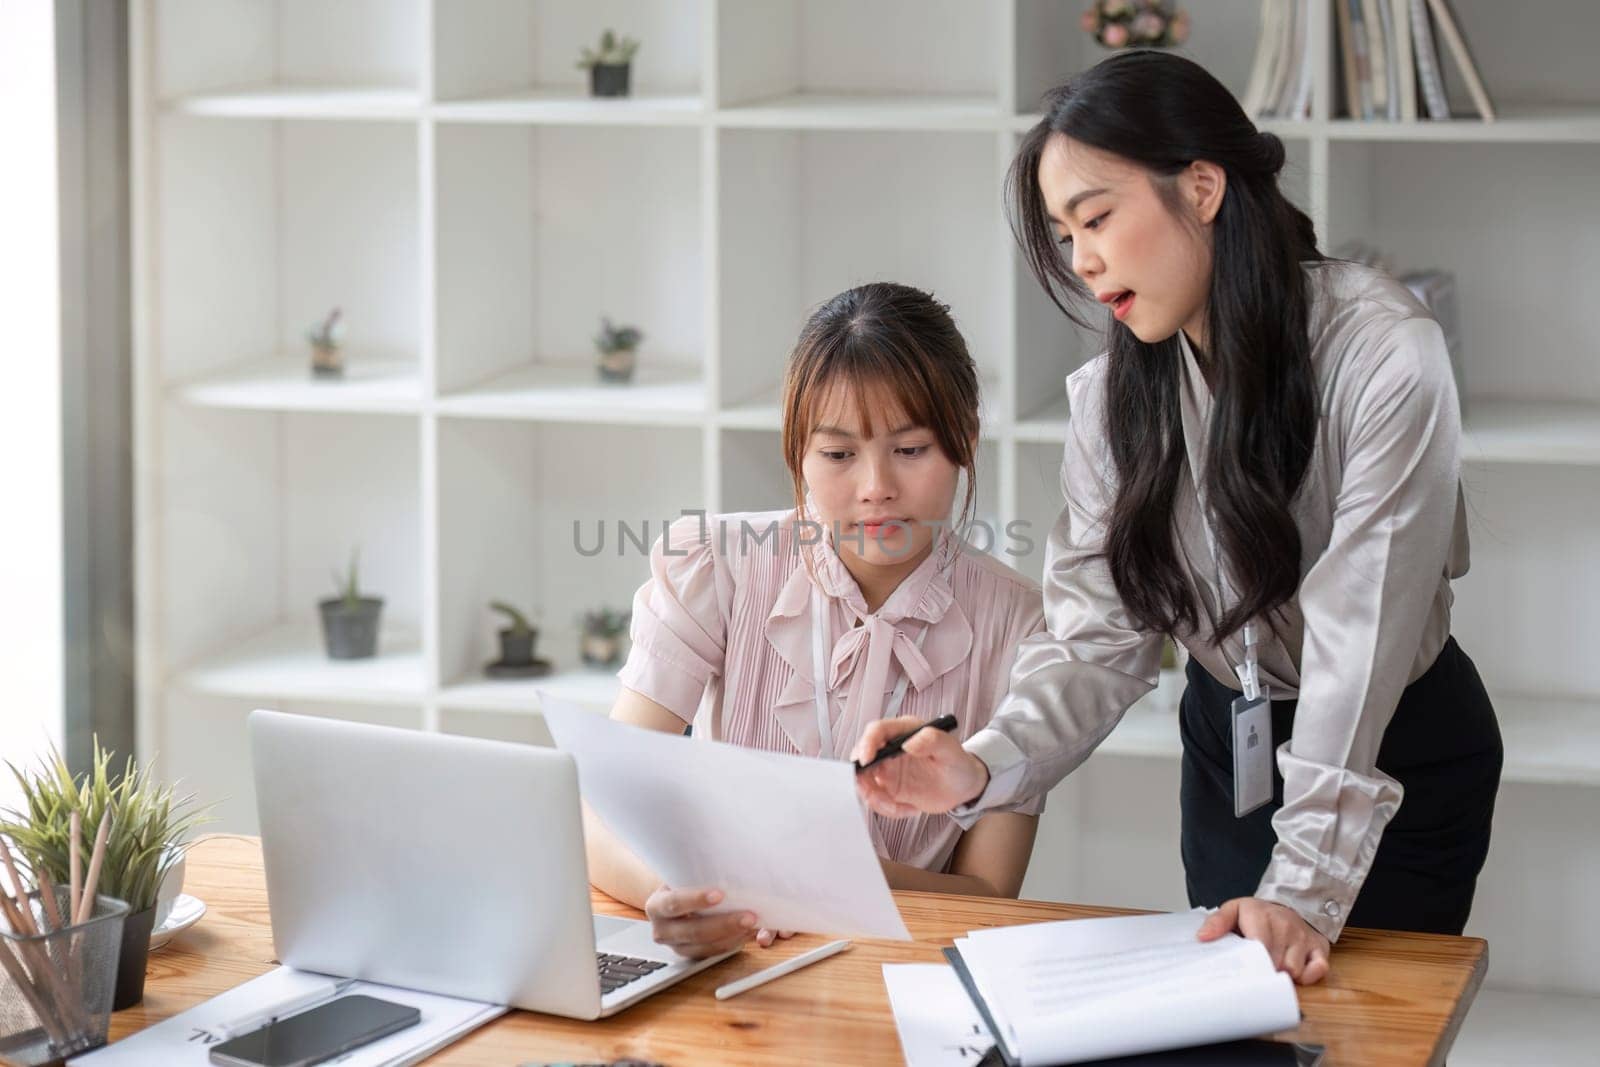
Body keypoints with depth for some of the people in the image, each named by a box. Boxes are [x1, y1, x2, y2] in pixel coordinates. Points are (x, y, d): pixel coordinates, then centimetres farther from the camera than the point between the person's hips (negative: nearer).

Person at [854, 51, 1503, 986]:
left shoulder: (1385, 357, -25)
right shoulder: (1116, 393, -7)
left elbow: (1360, 634, -28)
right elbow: (1101, 638, -12)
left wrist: (1307, 886, -32)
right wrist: (986, 766, -31)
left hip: (1403, 751, -4)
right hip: (1228, 741, 5)